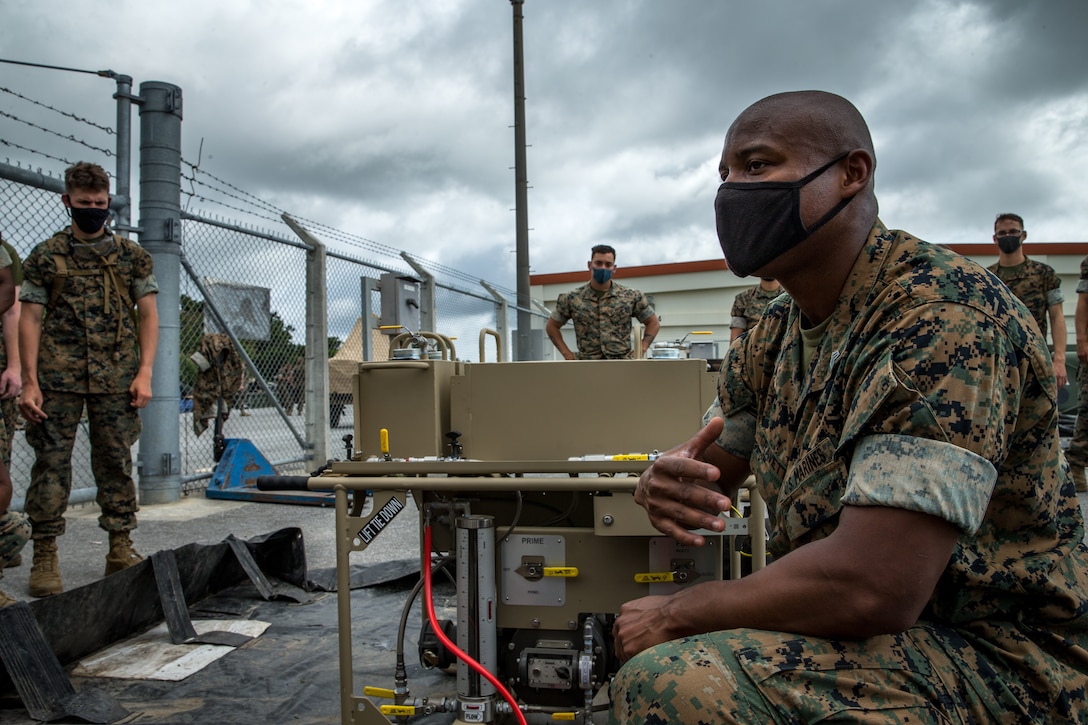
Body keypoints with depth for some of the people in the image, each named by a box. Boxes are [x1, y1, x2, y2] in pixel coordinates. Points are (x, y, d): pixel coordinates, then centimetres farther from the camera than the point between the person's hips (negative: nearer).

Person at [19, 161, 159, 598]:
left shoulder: (131, 255, 10)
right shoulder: (46, 256, 7)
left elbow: (148, 315, 8)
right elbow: (30, 319, 4)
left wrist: (144, 373, -2)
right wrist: (30, 381, -5)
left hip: (116, 380, 1)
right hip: (58, 378, -1)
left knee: (116, 463, 5)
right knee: (51, 463, 0)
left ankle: (121, 550, 13)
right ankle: (45, 557, 8)